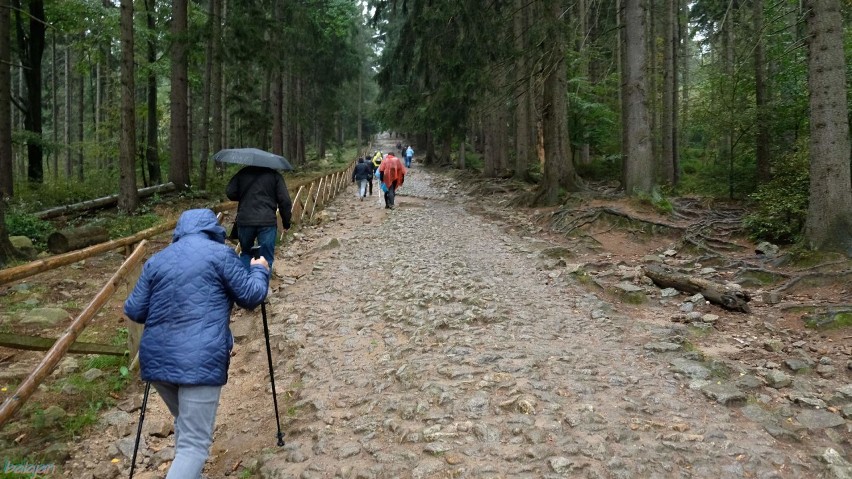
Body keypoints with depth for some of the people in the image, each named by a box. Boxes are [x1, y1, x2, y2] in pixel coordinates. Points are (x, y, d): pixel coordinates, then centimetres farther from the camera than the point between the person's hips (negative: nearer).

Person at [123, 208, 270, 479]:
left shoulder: (156, 260, 13)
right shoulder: (220, 253, 0)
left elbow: (134, 311, 14)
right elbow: (251, 296, 2)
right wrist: (260, 270, 20)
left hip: (156, 359, 6)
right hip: (200, 362, -6)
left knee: (185, 425, 28)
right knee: (194, 444, -4)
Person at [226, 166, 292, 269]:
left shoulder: (242, 173, 11)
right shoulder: (274, 175, 5)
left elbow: (230, 193, 5)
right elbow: (284, 200, -1)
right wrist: (286, 222, 7)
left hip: (244, 221, 3)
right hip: (267, 222, -2)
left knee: (246, 254, 22)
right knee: (266, 258, 5)